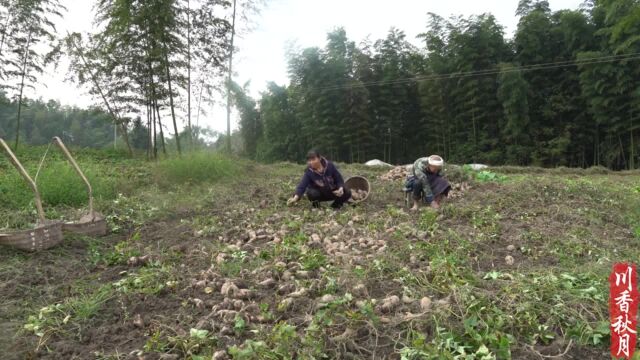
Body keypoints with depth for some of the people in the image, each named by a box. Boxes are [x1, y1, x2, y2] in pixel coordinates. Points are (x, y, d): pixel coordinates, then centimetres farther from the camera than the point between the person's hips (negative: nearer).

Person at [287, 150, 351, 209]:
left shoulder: (330, 165, -17)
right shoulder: (309, 172, -21)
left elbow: (339, 179, -9)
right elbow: (302, 186, -31)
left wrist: (340, 188, -30)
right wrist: (295, 198, -48)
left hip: (333, 192, 2)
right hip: (319, 193, -1)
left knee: (347, 193, -21)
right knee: (312, 193, -35)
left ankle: (335, 205, 8)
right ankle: (315, 204, 2)